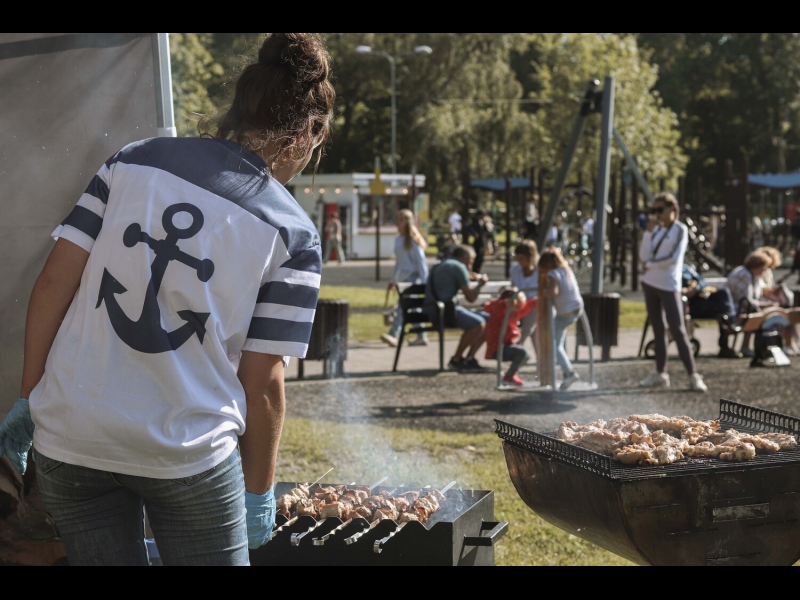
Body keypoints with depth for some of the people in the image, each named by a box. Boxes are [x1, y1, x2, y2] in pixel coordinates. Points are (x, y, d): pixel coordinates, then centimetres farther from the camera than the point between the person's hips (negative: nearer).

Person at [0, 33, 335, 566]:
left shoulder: (135, 161, 1)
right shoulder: (292, 234, -6)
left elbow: (55, 280, -2)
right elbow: (261, 384, -6)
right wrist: (259, 492, 7)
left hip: (67, 440, 3)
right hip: (190, 452, -3)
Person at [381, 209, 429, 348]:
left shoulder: (413, 240, -6)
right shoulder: (398, 239, 16)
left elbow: (421, 261, -9)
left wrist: (423, 281, -14)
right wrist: (393, 280, 20)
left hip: (414, 276, -8)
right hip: (403, 278, 8)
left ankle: (393, 335, -32)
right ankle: (421, 337, 16)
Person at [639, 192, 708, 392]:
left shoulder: (680, 230, -4)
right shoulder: (657, 230, 11)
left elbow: (673, 258, -15)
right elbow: (644, 256, 1)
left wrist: (650, 264, -5)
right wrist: (649, 231, -5)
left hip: (669, 286, -6)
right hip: (650, 283, 6)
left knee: (678, 330, -10)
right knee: (658, 329, 8)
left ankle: (693, 375, -9)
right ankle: (661, 374, 12)